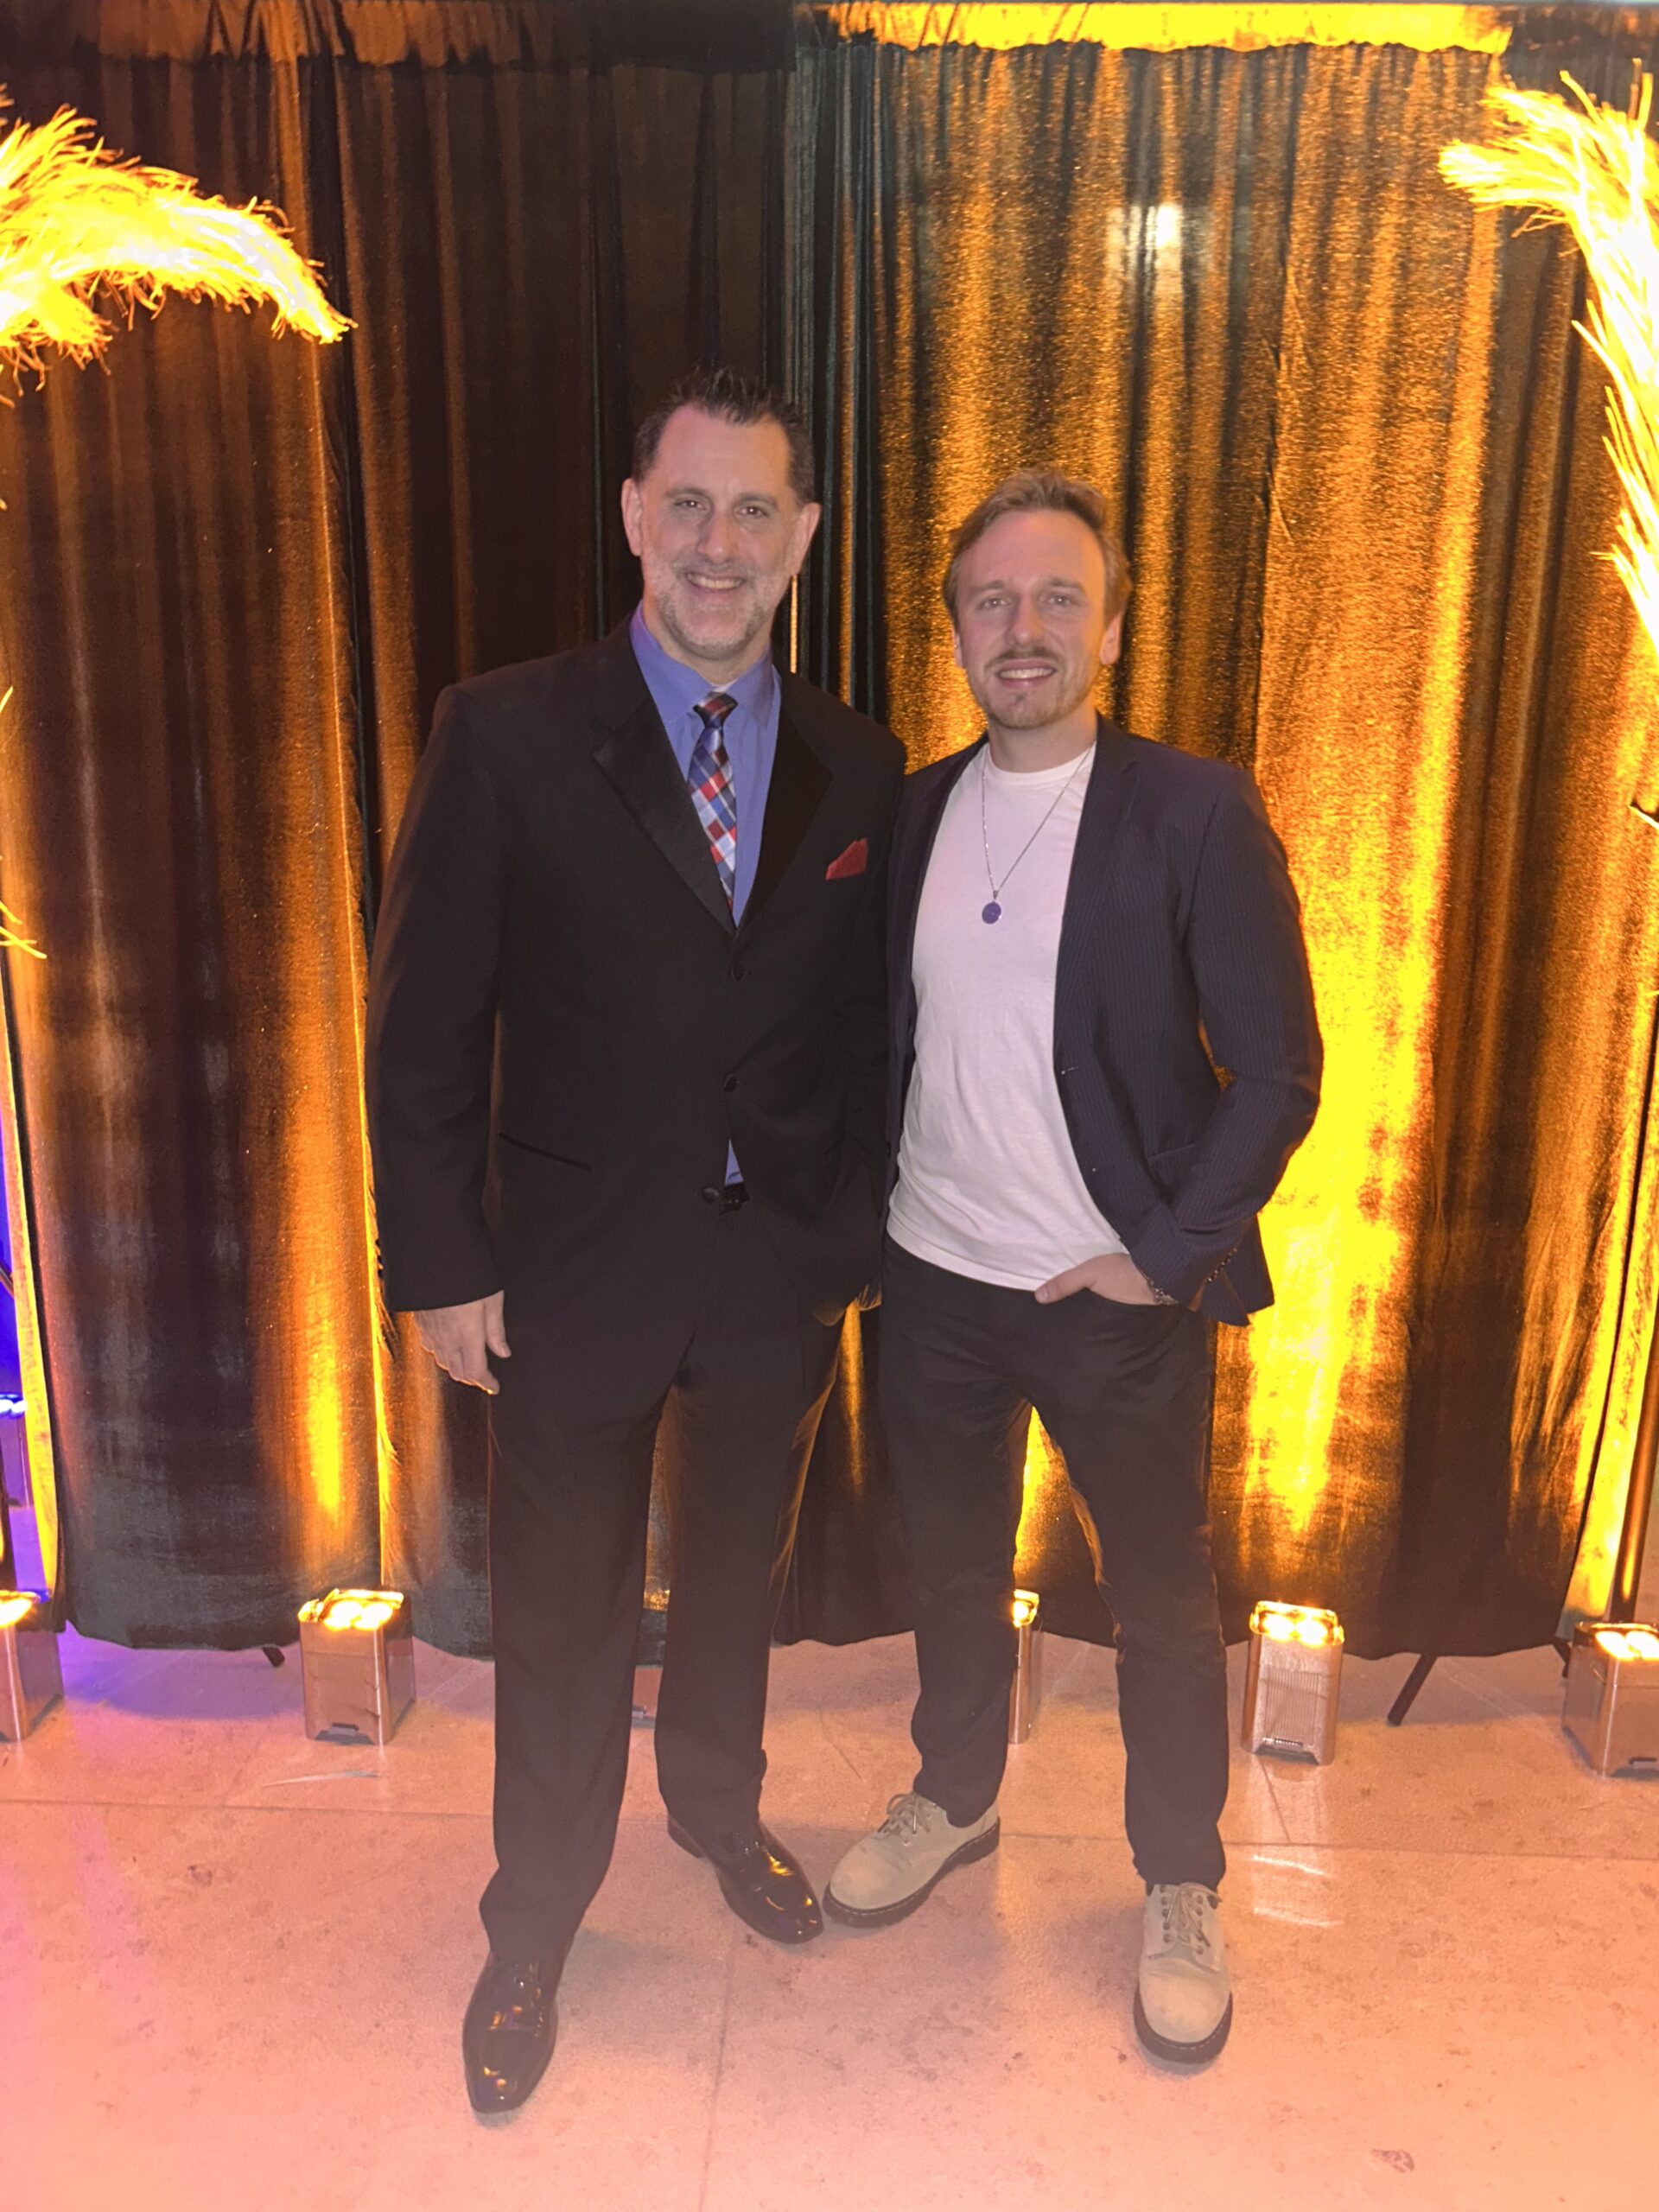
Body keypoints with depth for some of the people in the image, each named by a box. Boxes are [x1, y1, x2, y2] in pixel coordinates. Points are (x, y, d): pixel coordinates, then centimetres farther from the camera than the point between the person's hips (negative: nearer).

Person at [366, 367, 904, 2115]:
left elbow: (865, 1023, 6)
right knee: (561, 1619, 15)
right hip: (577, 1269, -2)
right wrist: (443, 1265, -10)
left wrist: (855, 1232, 3)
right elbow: (423, 1026, -9)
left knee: (738, 1576, 23)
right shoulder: (504, 736, -10)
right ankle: (532, 1932, 40)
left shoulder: (855, 766, 0)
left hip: (780, 1269, 3)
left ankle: (716, 1808, 53)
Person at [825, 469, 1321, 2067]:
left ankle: (1181, 1888, 37)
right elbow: (884, 1035, 9)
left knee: (1160, 1595, 14)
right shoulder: (912, 812, 3)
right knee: (952, 1565, 21)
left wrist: (1166, 1254, -14)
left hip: (1119, 1294, -3)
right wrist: (867, 1218, 2)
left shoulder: (1196, 813, -10)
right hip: (933, 1279, 4)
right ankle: (955, 1799, 47)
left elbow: (1277, 1067, -11)